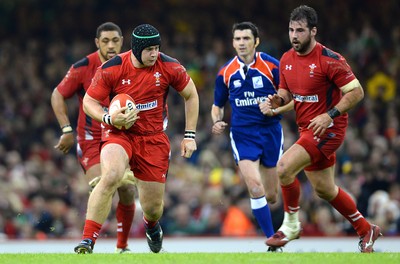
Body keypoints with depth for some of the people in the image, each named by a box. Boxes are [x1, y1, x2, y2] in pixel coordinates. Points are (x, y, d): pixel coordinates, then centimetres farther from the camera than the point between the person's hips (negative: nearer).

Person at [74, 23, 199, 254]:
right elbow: (89, 101, -3)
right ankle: (88, 240, -29)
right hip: (120, 134, -2)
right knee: (111, 176, -34)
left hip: (154, 138, 2)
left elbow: (191, 95, 7)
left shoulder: (169, 67, -9)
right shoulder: (111, 69, -13)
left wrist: (190, 136, 5)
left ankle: (152, 225, 46)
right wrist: (109, 118, -23)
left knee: (153, 206, 4)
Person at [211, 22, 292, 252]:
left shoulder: (272, 66, -5)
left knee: (271, 196, 5)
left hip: (270, 131, 0)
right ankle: (272, 239, -11)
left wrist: (274, 109, -19)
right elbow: (218, 105, 15)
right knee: (255, 187, -19)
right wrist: (217, 122, -5)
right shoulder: (225, 73, 2)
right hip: (242, 135, 0)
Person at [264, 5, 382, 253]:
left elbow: (356, 92, -16)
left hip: (327, 128, -8)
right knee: (324, 189, 15)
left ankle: (291, 224, -2)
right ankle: (366, 230, 32)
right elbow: (287, 91, 18)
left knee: (284, 168, -22)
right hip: (308, 129, 8)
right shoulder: (287, 59, 4)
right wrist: (278, 99, -6)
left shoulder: (329, 59, -18)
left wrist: (329, 115, -25)